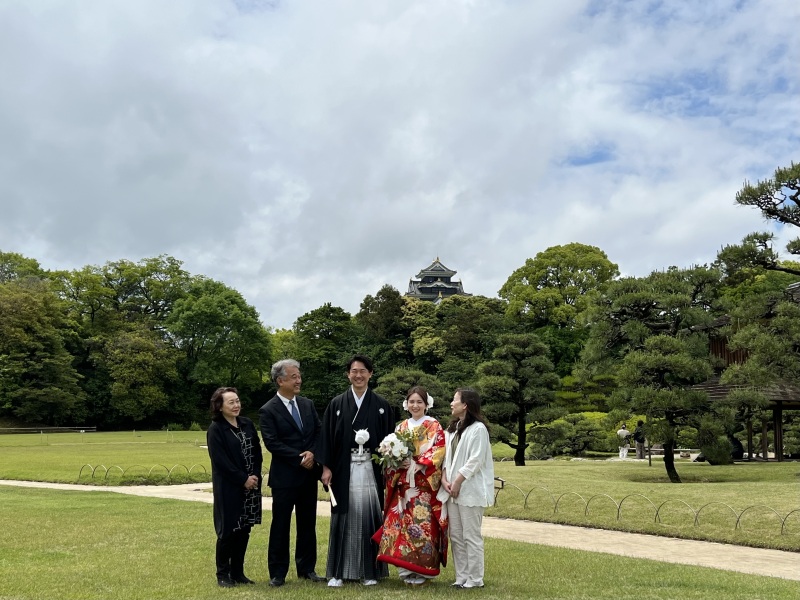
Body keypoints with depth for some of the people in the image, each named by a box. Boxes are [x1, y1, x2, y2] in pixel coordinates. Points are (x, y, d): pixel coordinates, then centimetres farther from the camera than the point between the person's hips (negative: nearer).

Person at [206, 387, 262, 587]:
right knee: (227, 530, 1)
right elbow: (221, 460, -14)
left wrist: (255, 476, -6)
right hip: (228, 488, -5)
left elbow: (257, 452, 8)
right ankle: (223, 574, 14)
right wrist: (243, 479, -14)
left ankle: (238, 572, 19)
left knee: (244, 530, 8)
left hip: (251, 484, 5)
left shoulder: (247, 424, 7)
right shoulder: (215, 429, -9)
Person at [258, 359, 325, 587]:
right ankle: (278, 573, 14)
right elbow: (272, 443, -16)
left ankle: (307, 568, 23)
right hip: (284, 476, -5)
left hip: (309, 474, 5)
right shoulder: (268, 410, -9)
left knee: (307, 524, 12)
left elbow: (319, 432, 7)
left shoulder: (308, 404, 8)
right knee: (280, 525, 3)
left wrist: (312, 453, -11)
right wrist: (300, 459, -17)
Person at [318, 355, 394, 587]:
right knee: (343, 519, 3)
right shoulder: (337, 404, 5)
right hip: (344, 469, 0)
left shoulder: (381, 405, 6)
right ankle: (338, 572, 11)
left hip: (371, 469, 0)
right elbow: (327, 436, 4)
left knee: (370, 517, 2)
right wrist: (326, 467, -3)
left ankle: (370, 570, 14)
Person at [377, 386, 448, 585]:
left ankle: (421, 570, 3)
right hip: (403, 485, 4)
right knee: (401, 523, 1)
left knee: (422, 524, -7)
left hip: (425, 485, -4)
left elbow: (438, 452, -9)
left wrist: (418, 465, -18)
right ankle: (406, 569, 10)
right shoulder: (401, 427, 14)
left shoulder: (434, 426, 1)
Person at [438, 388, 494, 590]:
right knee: (456, 536, 10)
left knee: (471, 536, -2)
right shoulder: (452, 428, 15)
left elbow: (475, 461, -15)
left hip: (470, 490, -8)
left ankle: (475, 579, 7)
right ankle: (461, 577, 17)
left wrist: (458, 482, -14)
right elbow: (447, 456, 12)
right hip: (452, 490, 8)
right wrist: (444, 479, -2)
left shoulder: (478, 429, -10)